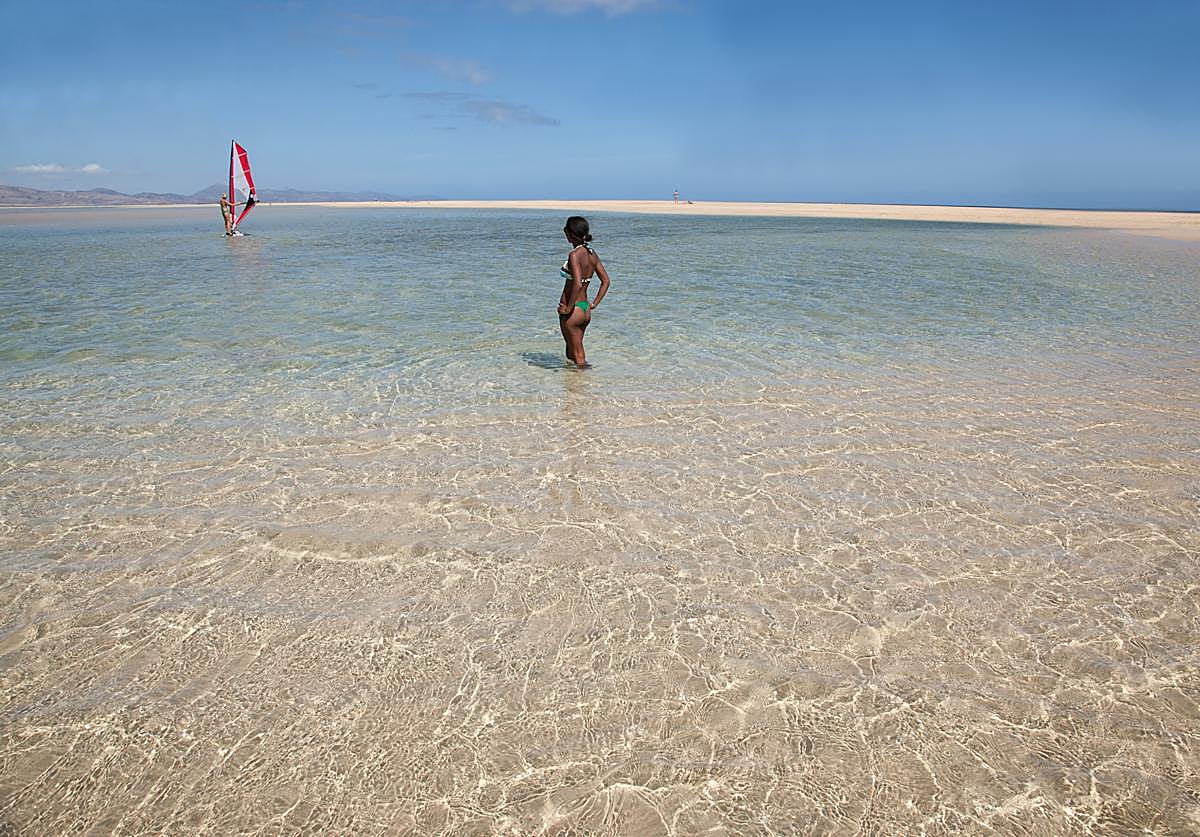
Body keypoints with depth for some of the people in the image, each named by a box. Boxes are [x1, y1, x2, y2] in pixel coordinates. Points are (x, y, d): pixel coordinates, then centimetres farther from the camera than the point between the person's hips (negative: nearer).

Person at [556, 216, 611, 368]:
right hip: (586, 310, 9)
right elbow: (606, 281, 10)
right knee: (571, 354, 22)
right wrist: (594, 304, 11)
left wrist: (569, 308, -21)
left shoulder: (575, 254, -18)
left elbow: (578, 284, -30)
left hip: (573, 311, -9)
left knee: (577, 358, 2)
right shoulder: (592, 253, 7)